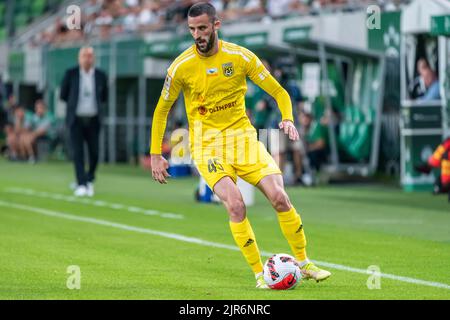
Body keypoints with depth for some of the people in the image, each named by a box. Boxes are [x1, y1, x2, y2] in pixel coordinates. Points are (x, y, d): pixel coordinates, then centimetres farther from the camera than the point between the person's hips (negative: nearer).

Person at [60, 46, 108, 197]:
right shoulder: (70, 74, -4)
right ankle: (81, 185, -8)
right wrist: (75, 103, 10)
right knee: (78, 153, -9)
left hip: (93, 121, 2)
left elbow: (104, 97, 13)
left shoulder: (101, 75, 1)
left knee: (94, 153, 2)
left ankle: (90, 180, 26)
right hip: (76, 120, -2)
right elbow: (63, 95, 6)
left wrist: (92, 103, 8)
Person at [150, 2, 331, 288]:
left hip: (242, 135, 2)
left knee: (279, 197, -10)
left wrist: (288, 119, -18)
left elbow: (278, 92, 2)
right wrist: (155, 154, 1)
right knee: (236, 204, -23)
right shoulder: (182, 66, -7)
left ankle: (304, 263, 8)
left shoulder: (241, 56, -5)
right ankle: (259, 274, -10)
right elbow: (162, 110, 5)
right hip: (207, 144, -2)